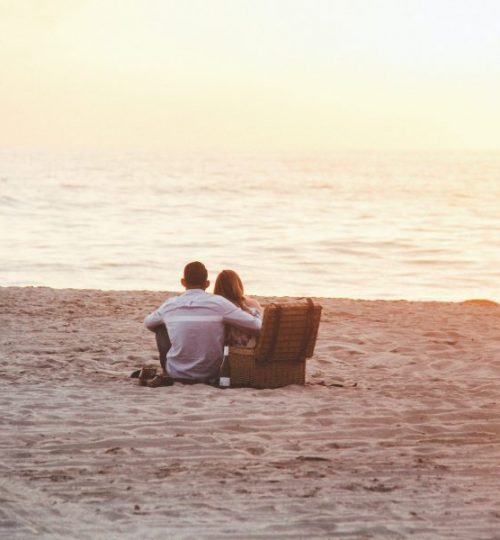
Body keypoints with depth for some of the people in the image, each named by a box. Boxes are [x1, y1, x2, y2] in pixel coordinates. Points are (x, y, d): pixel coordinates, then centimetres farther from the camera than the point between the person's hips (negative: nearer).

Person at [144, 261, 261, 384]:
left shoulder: (170, 305, -5)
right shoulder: (218, 303, -13)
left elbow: (148, 323, 17)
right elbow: (257, 326, -13)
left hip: (177, 374, 1)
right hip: (209, 374, -1)